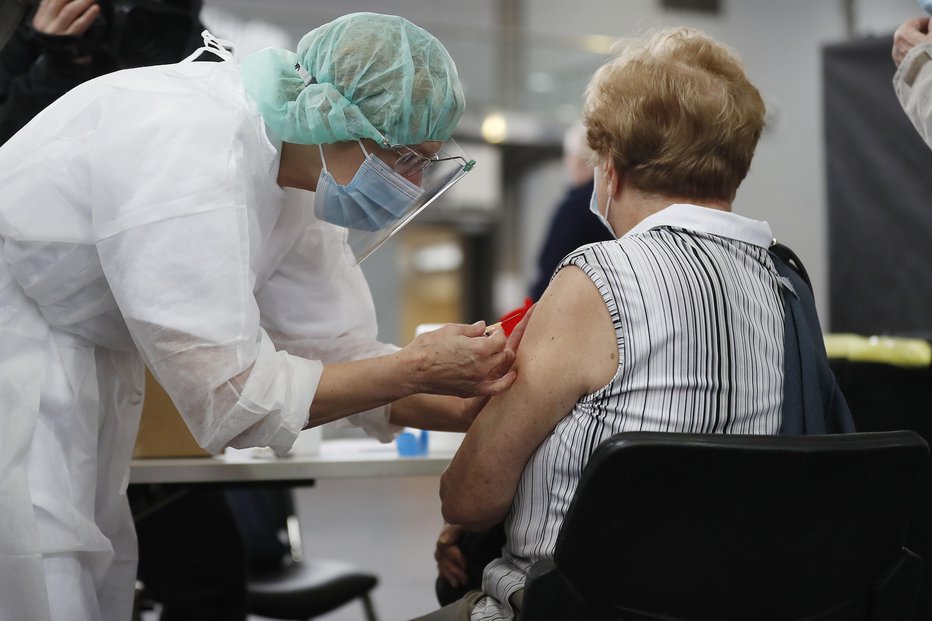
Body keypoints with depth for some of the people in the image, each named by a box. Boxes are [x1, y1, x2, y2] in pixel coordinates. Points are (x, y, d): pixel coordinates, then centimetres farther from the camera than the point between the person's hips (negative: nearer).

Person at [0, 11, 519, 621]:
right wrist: (417, 368, -27)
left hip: (88, 357, 9)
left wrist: (476, 407, -15)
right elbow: (231, 398, -30)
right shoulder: (189, 154, -32)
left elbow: (341, 353, -1)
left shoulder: (299, 161, -5)